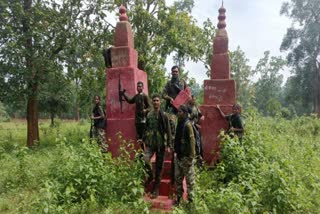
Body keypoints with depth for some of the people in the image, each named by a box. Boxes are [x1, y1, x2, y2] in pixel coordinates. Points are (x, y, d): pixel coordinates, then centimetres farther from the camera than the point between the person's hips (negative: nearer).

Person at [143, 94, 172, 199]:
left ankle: (156, 189, 19)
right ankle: (150, 175, 14)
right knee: (145, 160, -18)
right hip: (150, 143, 2)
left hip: (161, 144, -2)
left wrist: (168, 145, -8)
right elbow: (146, 129, 13)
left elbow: (168, 131, -4)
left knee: (159, 166, 5)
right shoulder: (149, 115, 6)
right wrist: (144, 140, 10)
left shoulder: (163, 115, -4)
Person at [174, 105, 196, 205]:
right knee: (178, 178, 15)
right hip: (179, 155, 8)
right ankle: (178, 198, 29)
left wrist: (191, 157, -18)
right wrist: (175, 150, 13)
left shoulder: (187, 124, -15)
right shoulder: (179, 123, 9)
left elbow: (192, 140, -18)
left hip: (186, 156, -8)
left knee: (189, 179, 4)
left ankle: (190, 199, 17)